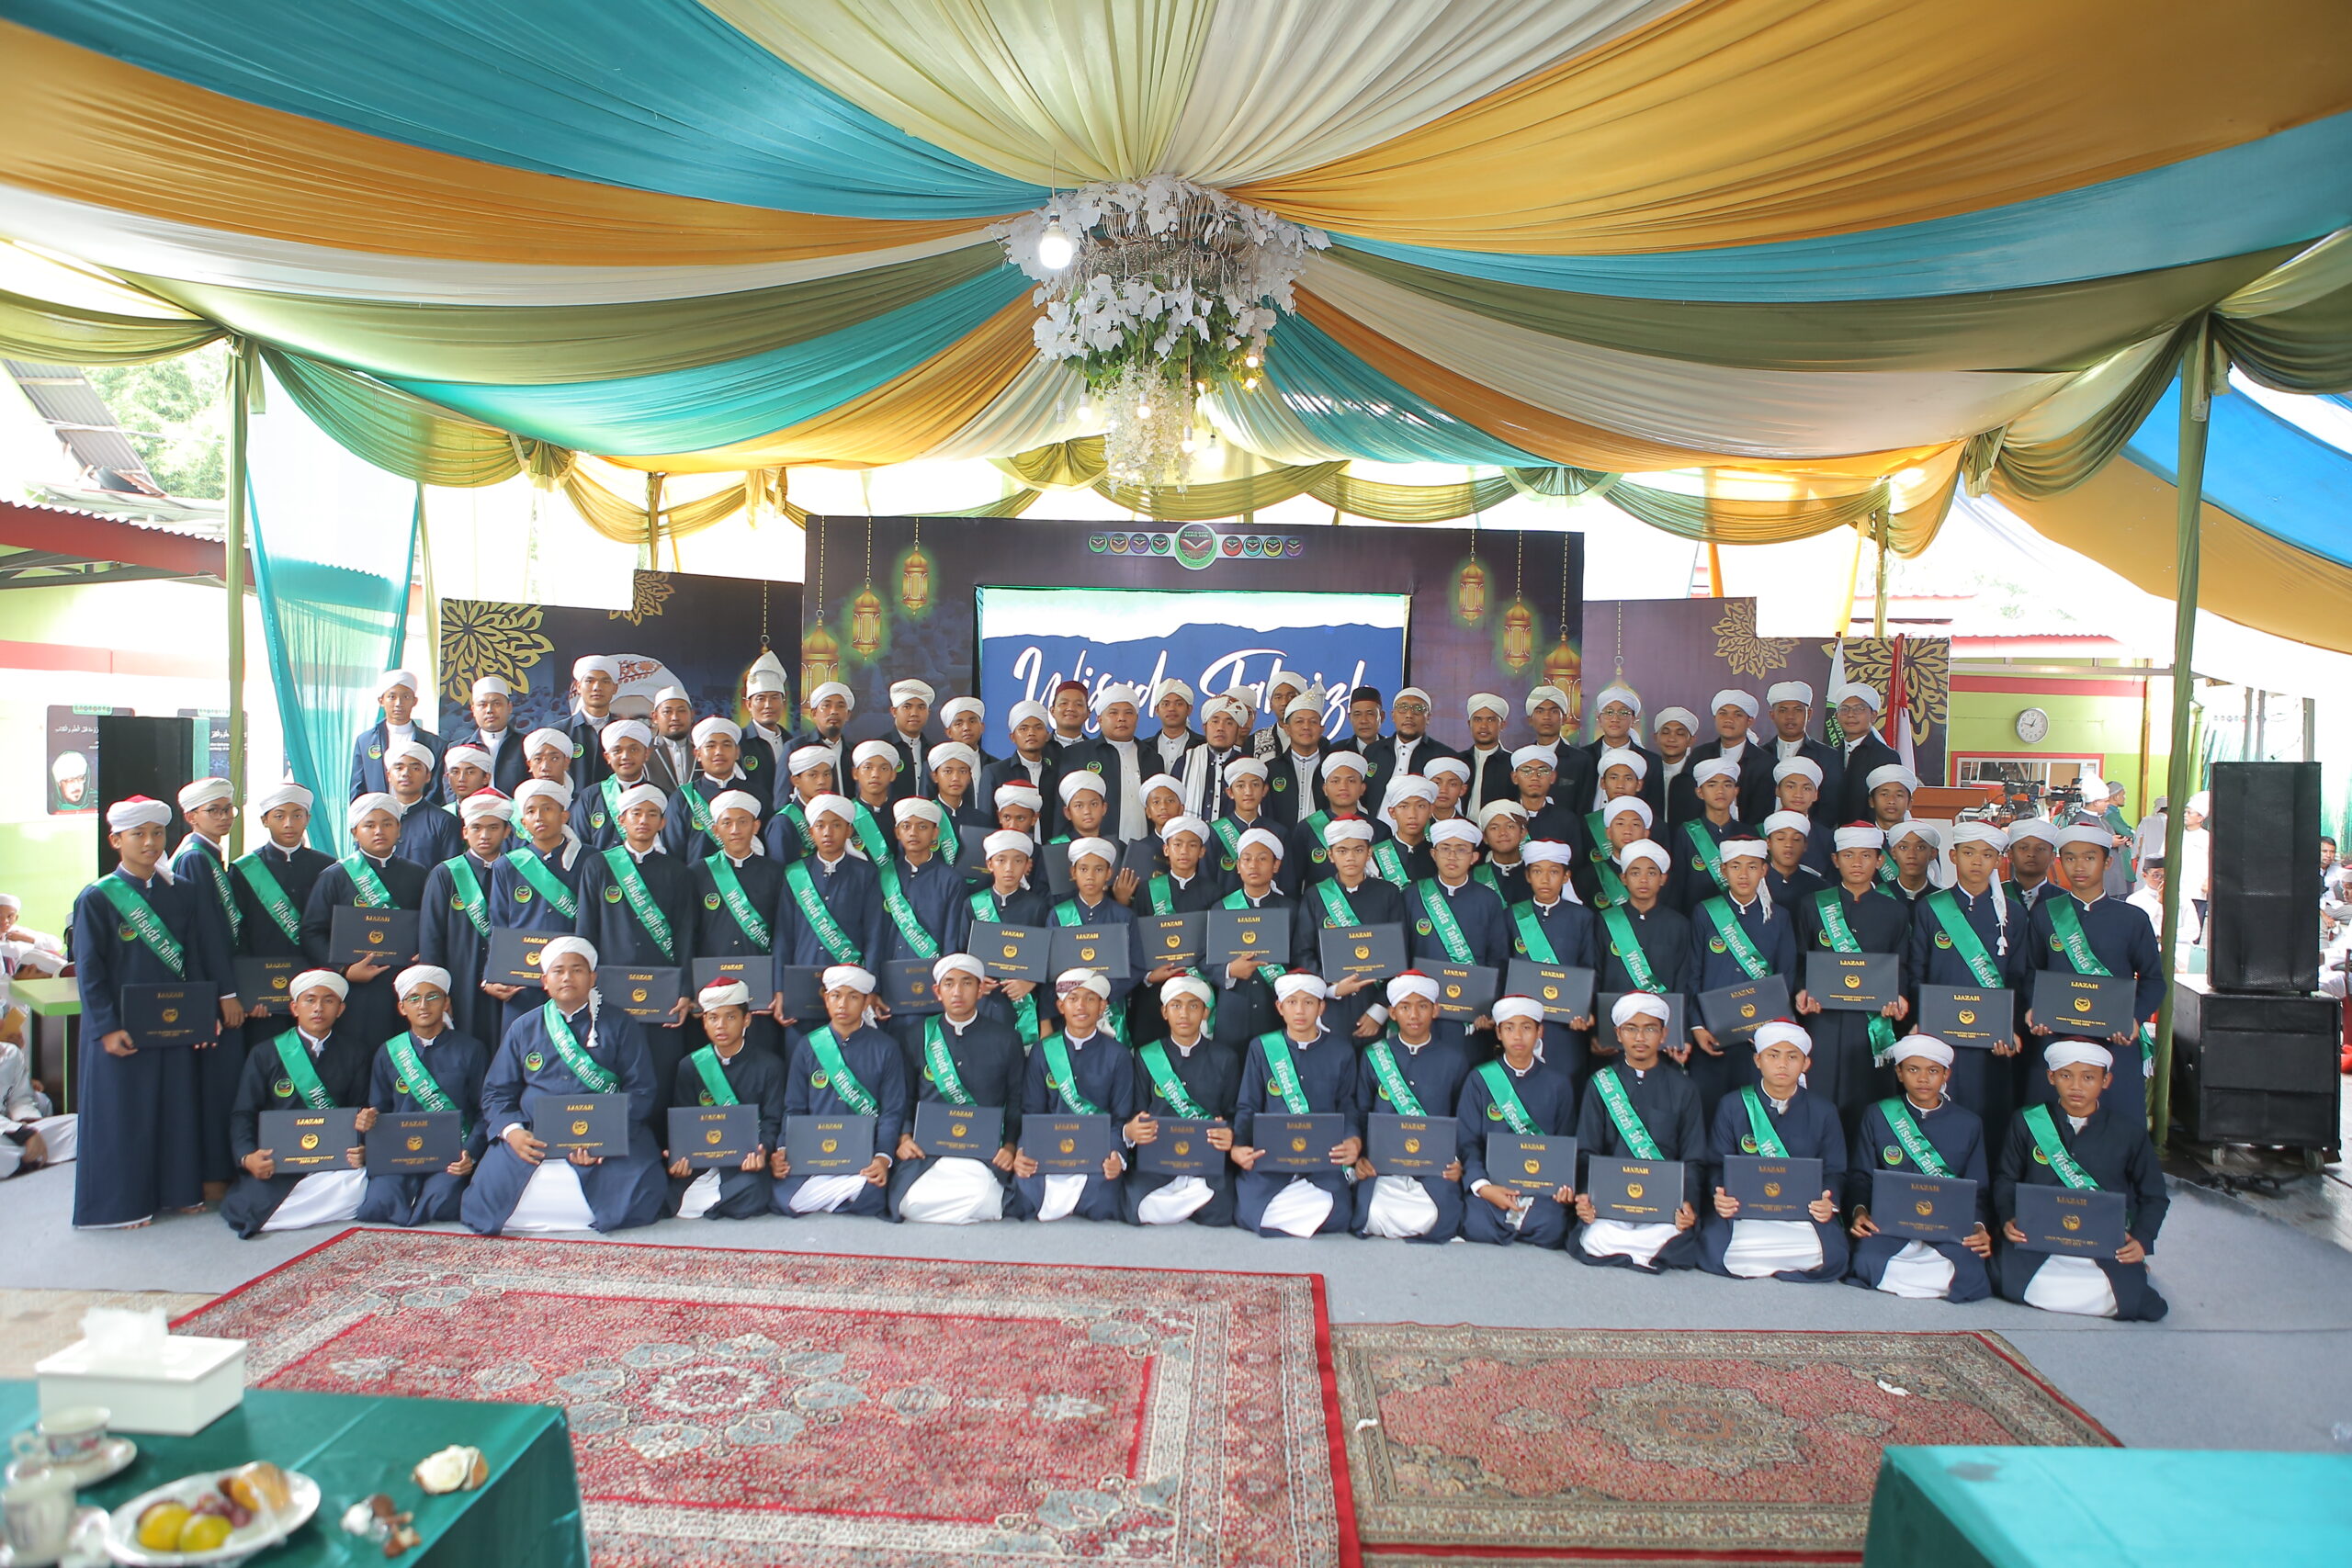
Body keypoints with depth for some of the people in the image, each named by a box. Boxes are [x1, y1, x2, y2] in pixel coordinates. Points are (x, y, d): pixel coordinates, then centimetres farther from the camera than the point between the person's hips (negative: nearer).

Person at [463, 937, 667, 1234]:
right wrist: (511, 1131, -7)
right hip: (533, 1139, 3)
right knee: (487, 1199, -21)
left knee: (634, 1202, -27)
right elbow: (496, 1092, 14)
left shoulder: (618, 1025, 9)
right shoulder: (523, 1028, 16)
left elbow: (640, 1090, 3)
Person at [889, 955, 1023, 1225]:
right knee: (912, 1203, -26)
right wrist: (904, 1137, -2)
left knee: (981, 1199, -30)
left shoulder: (1006, 1039, 10)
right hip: (925, 1150, 1)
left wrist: (1010, 1146, -5)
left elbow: (1018, 1101, 9)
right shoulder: (919, 1033, 12)